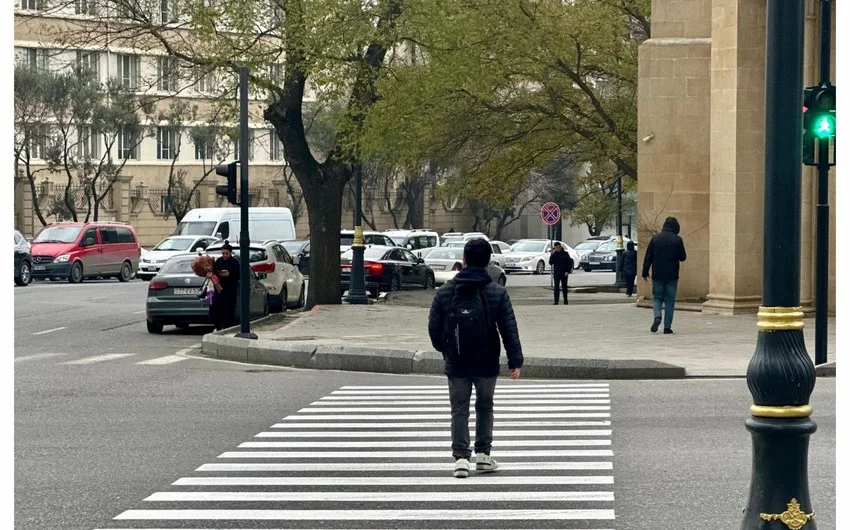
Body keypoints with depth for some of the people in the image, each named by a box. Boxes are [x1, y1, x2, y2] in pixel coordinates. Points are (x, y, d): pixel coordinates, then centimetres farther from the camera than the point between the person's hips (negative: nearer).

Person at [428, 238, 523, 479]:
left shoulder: (445, 292, -3)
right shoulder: (497, 292, -7)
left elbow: (434, 327, 2)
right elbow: (509, 330, -7)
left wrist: (444, 350, 19)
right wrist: (515, 361, -3)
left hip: (456, 364, 0)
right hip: (487, 364, 0)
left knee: (459, 410, 7)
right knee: (485, 407, 18)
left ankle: (461, 457, -4)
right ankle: (483, 454, 18)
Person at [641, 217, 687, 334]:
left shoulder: (655, 238, 0)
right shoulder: (677, 240, -6)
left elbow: (648, 257, 2)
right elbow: (682, 257, -3)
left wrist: (645, 272, 10)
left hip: (657, 275, 1)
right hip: (672, 276, -1)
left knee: (657, 298, 12)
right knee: (670, 300, 5)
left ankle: (657, 317, -15)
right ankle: (667, 326, 2)